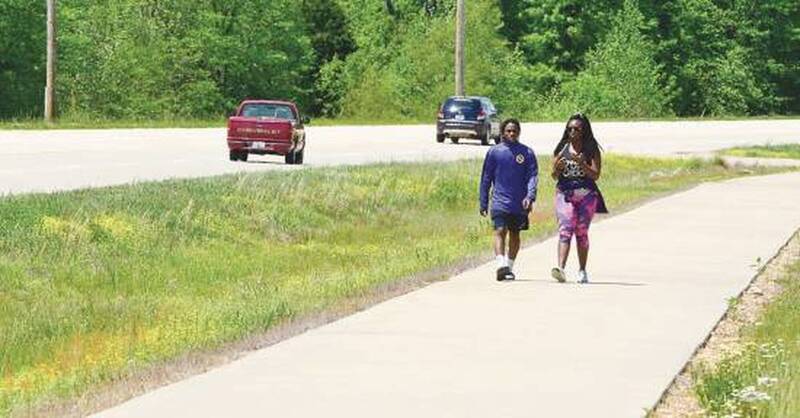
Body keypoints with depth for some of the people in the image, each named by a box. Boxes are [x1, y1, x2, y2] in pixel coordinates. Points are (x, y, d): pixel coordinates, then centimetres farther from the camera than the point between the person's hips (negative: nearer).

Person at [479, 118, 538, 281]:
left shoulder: (527, 153, 4)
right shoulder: (494, 152, 4)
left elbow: (532, 176, -1)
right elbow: (486, 178, 9)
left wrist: (530, 196, -17)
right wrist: (483, 203, 7)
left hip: (520, 204, 1)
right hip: (500, 201, -1)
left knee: (515, 234, 10)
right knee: (500, 231, -15)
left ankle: (509, 266, 21)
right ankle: (501, 264, -26)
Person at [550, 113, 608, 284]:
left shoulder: (591, 150, 2)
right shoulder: (562, 149, 8)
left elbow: (595, 175, -7)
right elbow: (554, 176, 8)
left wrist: (581, 163, -20)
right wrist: (558, 168, -13)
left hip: (586, 194, -1)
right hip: (564, 193, 1)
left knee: (581, 232, 5)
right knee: (565, 230, -14)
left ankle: (582, 271, 16)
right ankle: (561, 268, -27)